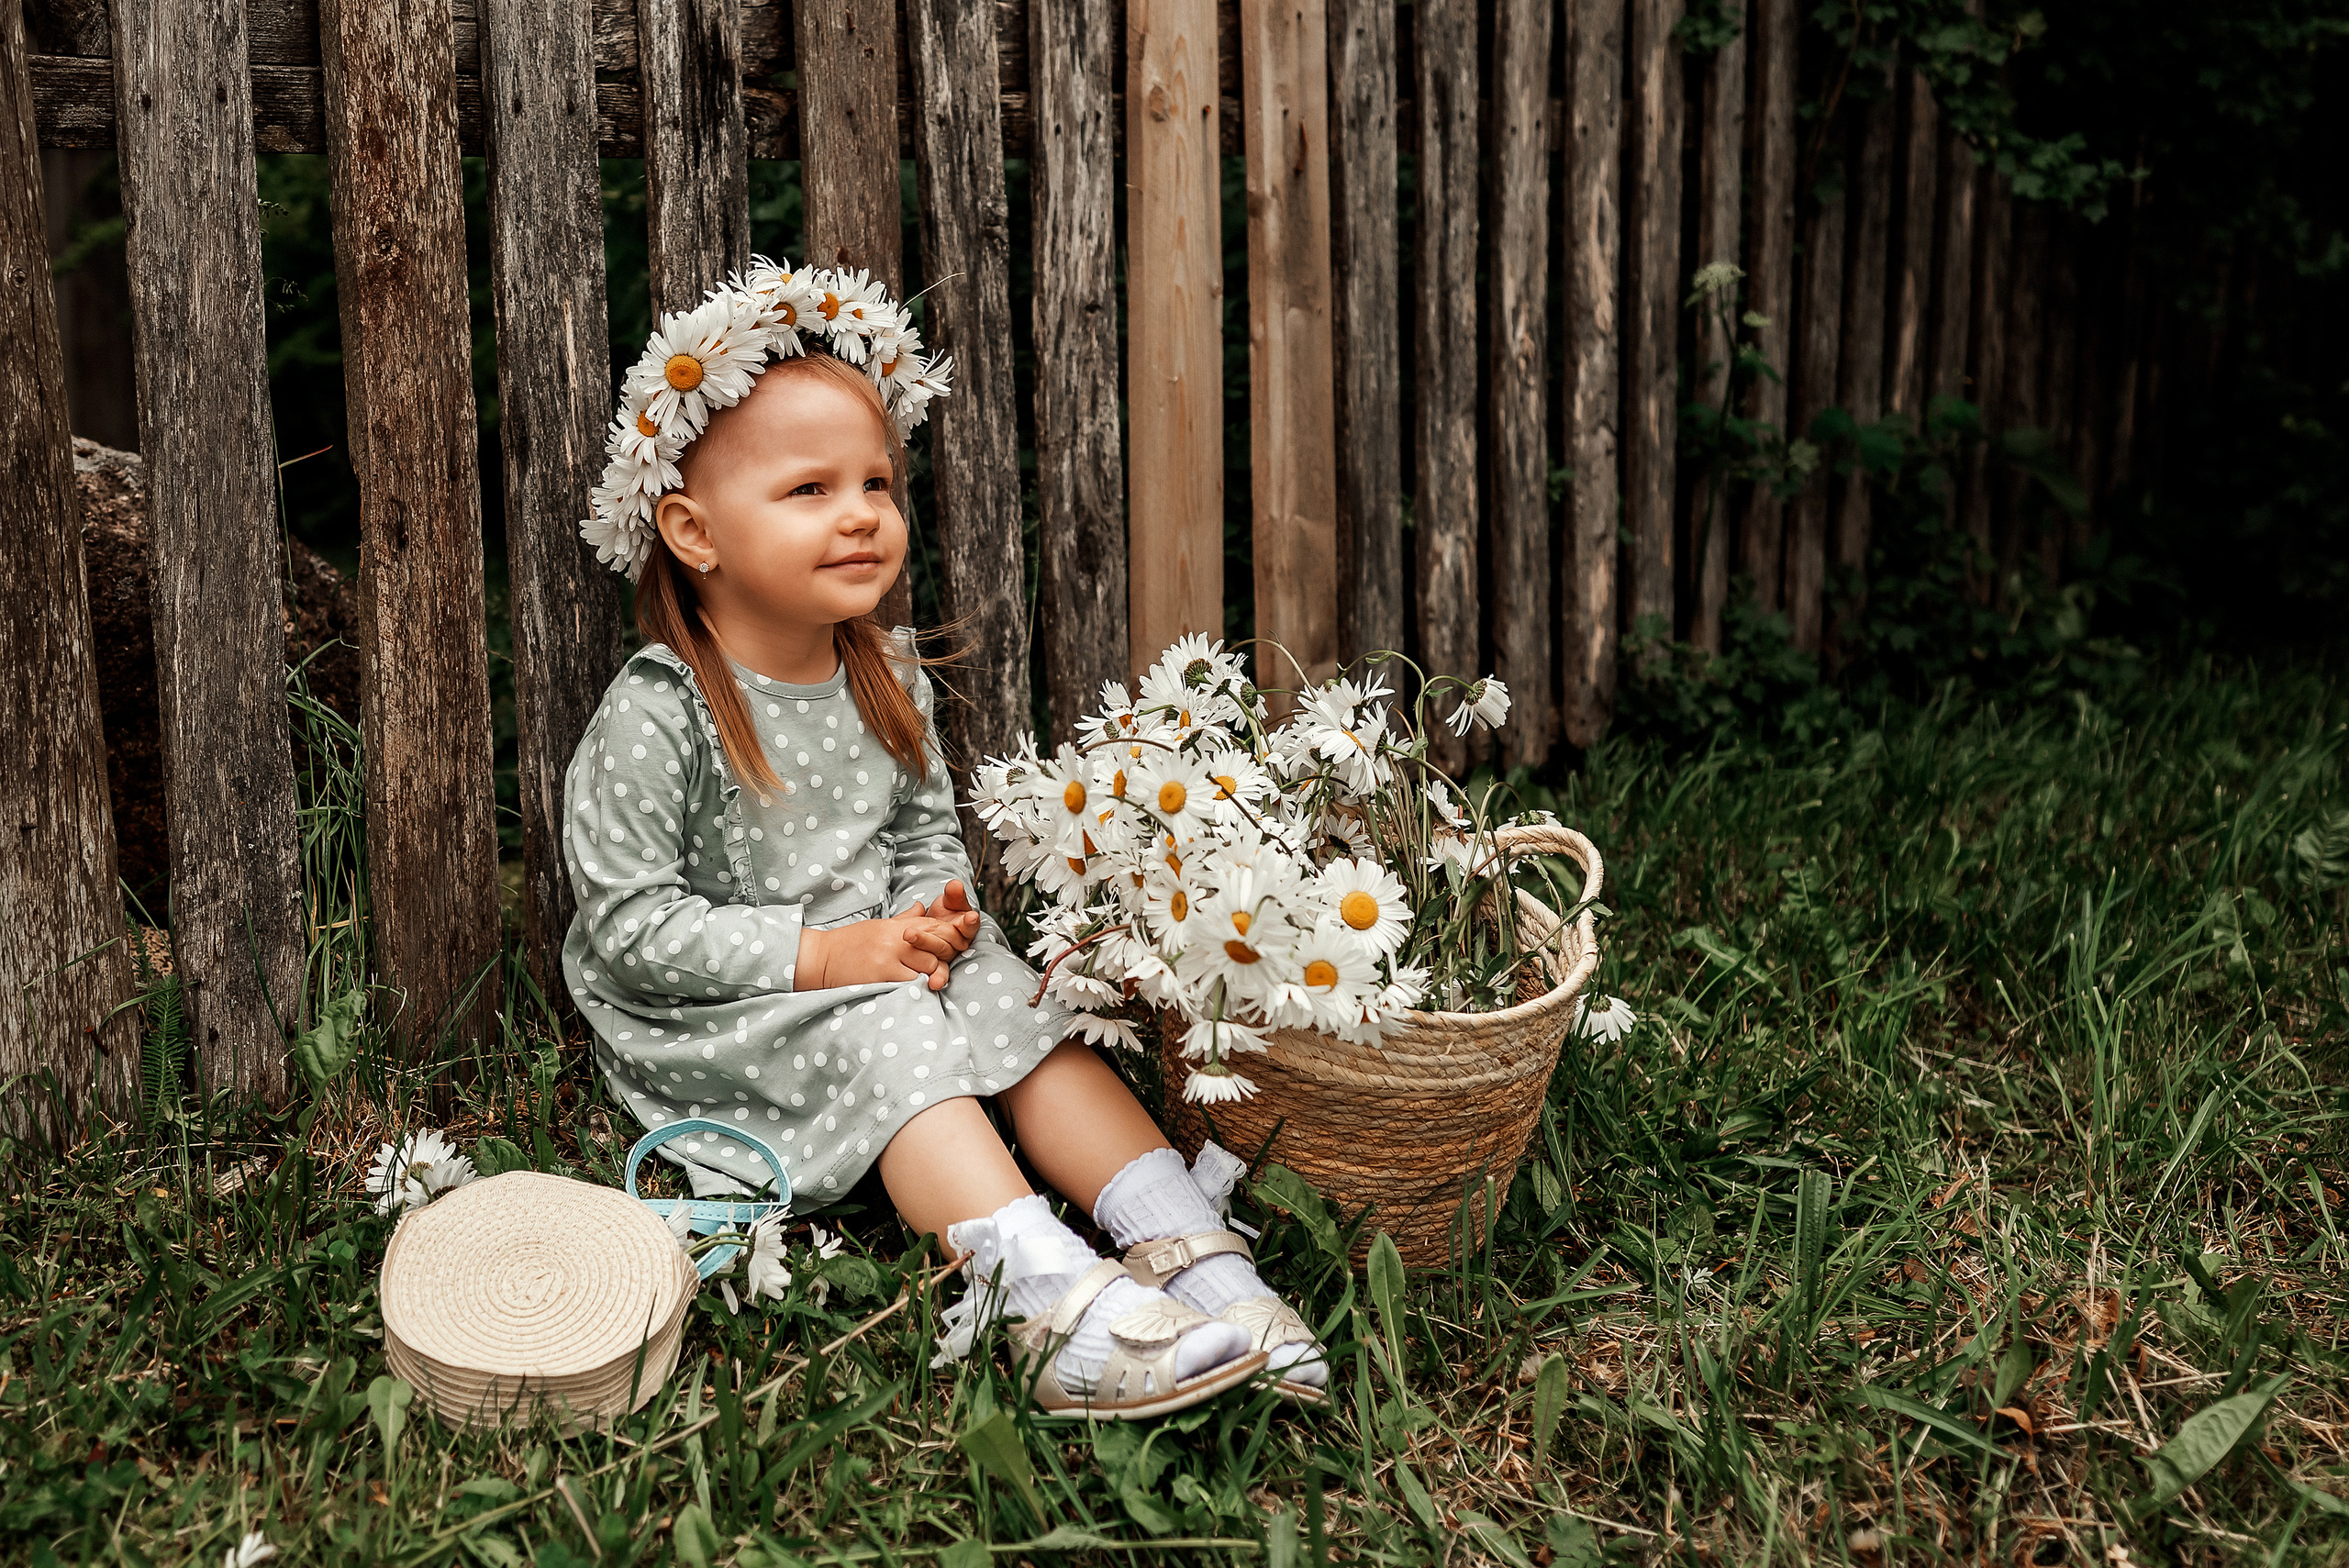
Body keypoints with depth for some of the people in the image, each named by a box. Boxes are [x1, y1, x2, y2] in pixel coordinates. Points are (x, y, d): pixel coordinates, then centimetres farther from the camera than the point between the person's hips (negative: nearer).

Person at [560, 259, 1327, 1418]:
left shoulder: (889, 681, 2)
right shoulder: (657, 716, -19)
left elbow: (928, 833, 15)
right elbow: (631, 925, -20)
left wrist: (932, 913, -10)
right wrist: (821, 955, -24)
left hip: (878, 965, 6)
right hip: (710, 1016, -6)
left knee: (1015, 996, -17)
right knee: (887, 1039, -30)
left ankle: (1190, 1251, -25)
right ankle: (1053, 1304, -42)